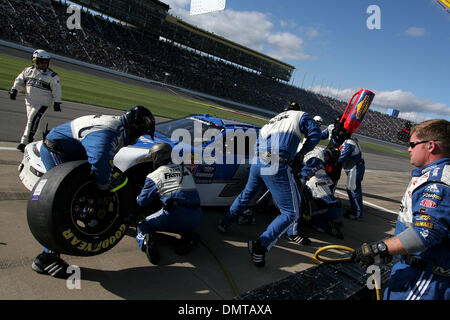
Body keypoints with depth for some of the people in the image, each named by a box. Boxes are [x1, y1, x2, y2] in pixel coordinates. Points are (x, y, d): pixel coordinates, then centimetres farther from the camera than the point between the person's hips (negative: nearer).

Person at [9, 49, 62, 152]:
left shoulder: (52, 75, -4)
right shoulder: (28, 70, 8)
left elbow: (56, 90, -3)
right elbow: (19, 80, 17)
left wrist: (57, 102, -6)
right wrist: (14, 90, 4)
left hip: (42, 103, -5)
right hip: (29, 101, 5)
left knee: (32, 120, -15)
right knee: (30, 121, 9)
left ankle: (24, 142, -12)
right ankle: (29, 140, 21)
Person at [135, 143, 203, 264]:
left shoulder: (154, 176, 7)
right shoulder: (185, 170, 22)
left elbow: (142, 202, 10)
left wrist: (138, 198, 35)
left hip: (174, 215, -4)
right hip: (196, 218, 4)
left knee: (143, 225, 20)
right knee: (183, 225, 40)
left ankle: (146, 240, -12)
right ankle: (188, 236, 7)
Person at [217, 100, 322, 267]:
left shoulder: (273, 119, 32)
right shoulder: (301, 115, 18)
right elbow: (315, 134, 3)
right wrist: (301, 153, 16)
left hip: (256, 161, 7)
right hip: (276, 166, -6)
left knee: (246, 194, 31)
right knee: (291, 212, 1)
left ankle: (224, 223, 43)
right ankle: (261, 246, -12)